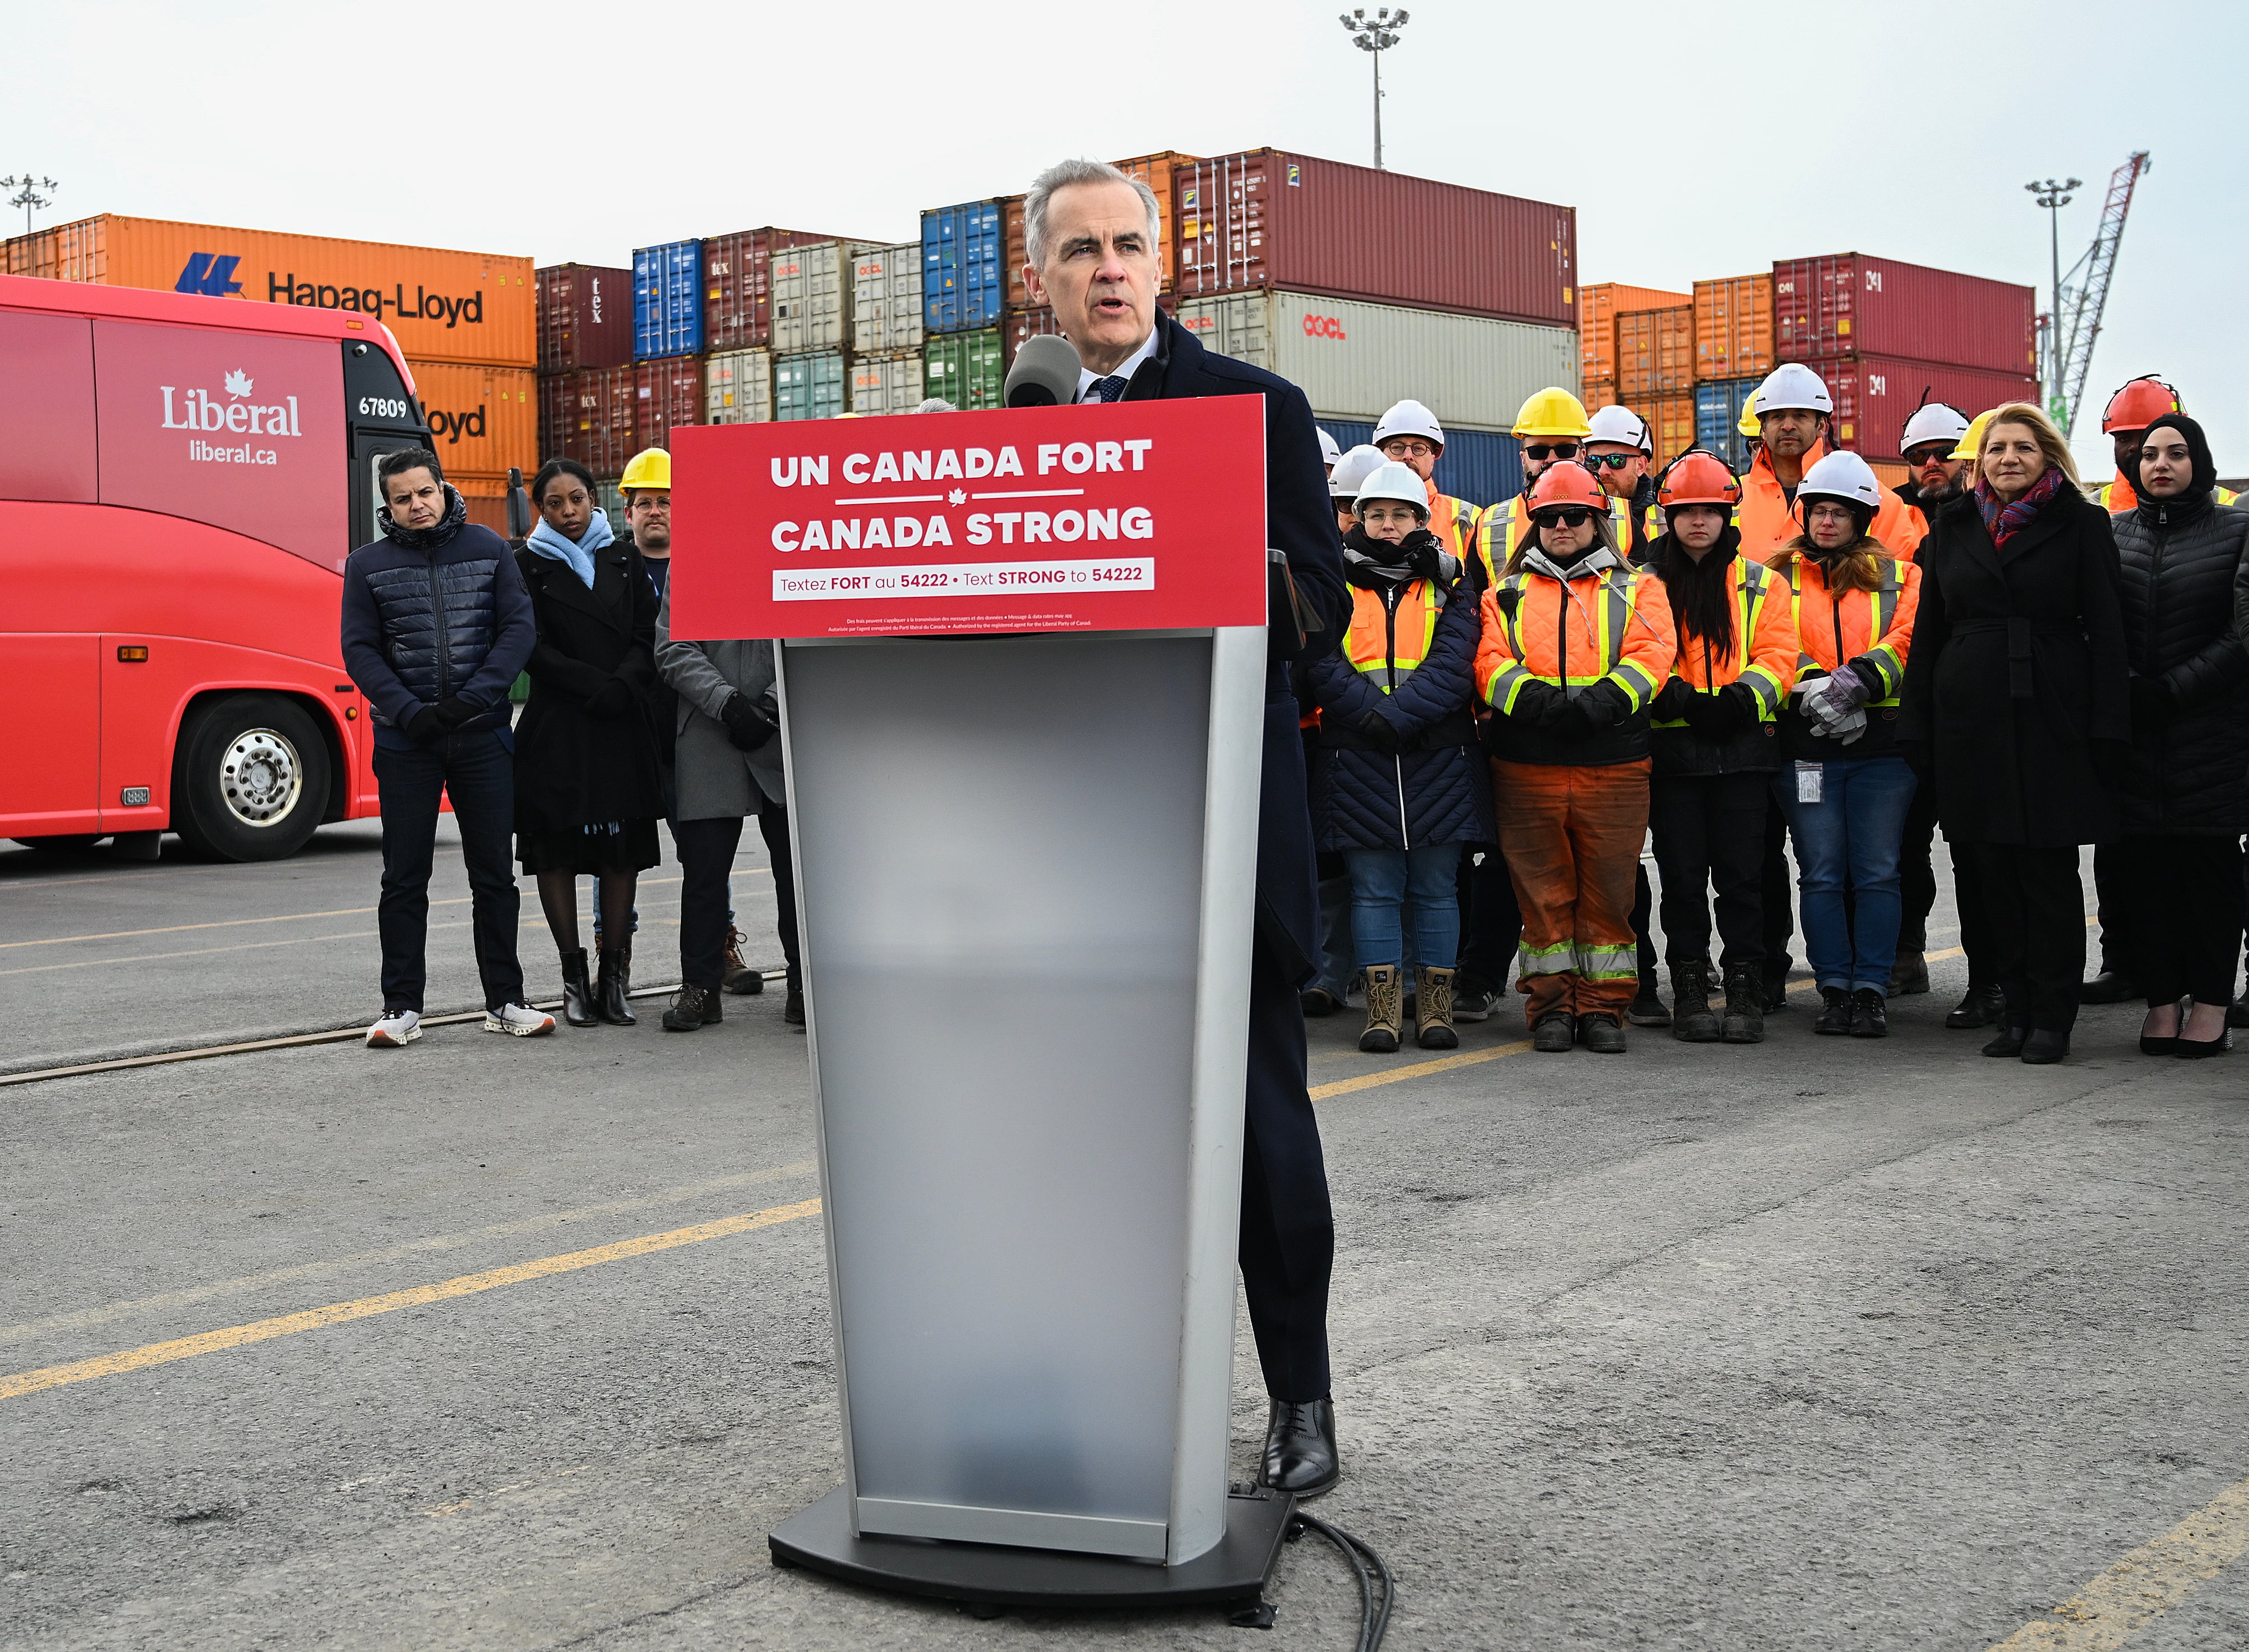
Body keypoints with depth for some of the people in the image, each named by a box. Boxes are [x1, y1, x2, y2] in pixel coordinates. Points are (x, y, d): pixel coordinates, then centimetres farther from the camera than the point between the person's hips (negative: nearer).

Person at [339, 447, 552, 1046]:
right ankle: (401, 1007, 10)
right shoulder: (368, 565, 4)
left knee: (494, 871, 6)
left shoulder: (488, 549, 5)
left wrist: (472, 698, -13)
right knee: (404, 877, 2)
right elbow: (360, 650, 0)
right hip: (405, 742, -1)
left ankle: (505, 1001, 15)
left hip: (482, 735, 1)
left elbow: (518, 628, -1)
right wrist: (411, 711, -14)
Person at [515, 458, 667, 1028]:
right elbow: (533, 648, -4)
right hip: (556, 726, -2)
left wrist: (624, 685, -13)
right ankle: (573, 975, 7)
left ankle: (614, 976, 7)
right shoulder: (528, 566, 5)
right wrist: (594, 685, -15)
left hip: (622, 725, 2)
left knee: (624, 845, 1)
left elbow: (648, 634, 5)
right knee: (556, 847, -1)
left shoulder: (624, 559, 13)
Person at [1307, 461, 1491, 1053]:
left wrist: (1398, 715, -18)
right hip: (1360, 759, 0)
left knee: (1435, 887, 4)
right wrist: (1372, 712, -19)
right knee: (1375, 887, 2)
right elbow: (1323, 663, -4)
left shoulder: (1449, 584, 8)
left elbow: (1453, 664, -5)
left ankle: (1435, 1008, 11)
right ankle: (1382, 1010, 7)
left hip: (1439, 757, 0)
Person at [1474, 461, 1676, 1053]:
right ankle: (1552, 1005, 13)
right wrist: (1540, 700, -17)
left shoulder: (1637, 591, 12)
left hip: (1614, 765, -1)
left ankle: (1603, 1006, 11)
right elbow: (1490, 663, 1)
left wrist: (1599, 702, -21)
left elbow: (1649, 656, -3)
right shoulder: (1507, 596, 15)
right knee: (1542, 888, 3)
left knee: (1608, 887, 2)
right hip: (1526, 767, 1)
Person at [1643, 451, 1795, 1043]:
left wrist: (1740, 697, -17)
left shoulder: (1762, 585, 11)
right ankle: (1690, 992, 11)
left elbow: (1777, 656, 2)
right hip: (1670, 748, 0)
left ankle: (1746, 993, 8)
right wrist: (1680, 698, -17)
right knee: (1683, 877, 3)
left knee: (1740, 875, 1)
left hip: (1742, 748, 0)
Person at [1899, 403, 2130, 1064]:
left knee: (2049, 870, -1)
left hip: (2051, 719, -3)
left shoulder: (2080, 525, 2)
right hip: (1973, 721, 3)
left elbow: (2105, 632, -1)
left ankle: (2052, 1017, 6)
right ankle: (2017, 1009, 14)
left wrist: (2107, 730, -9)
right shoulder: (1952, 527, 12)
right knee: (1997, 872, 6)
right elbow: (1929, 632, 13)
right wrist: (1917, 729, 6)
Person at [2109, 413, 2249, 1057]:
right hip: (2132, 737, 2)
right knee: (2144, 864, 1)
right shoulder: (2111, 533, 11)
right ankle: (2162, 999, 7)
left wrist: (2170, 692, -11)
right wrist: (2124, 691, -7)